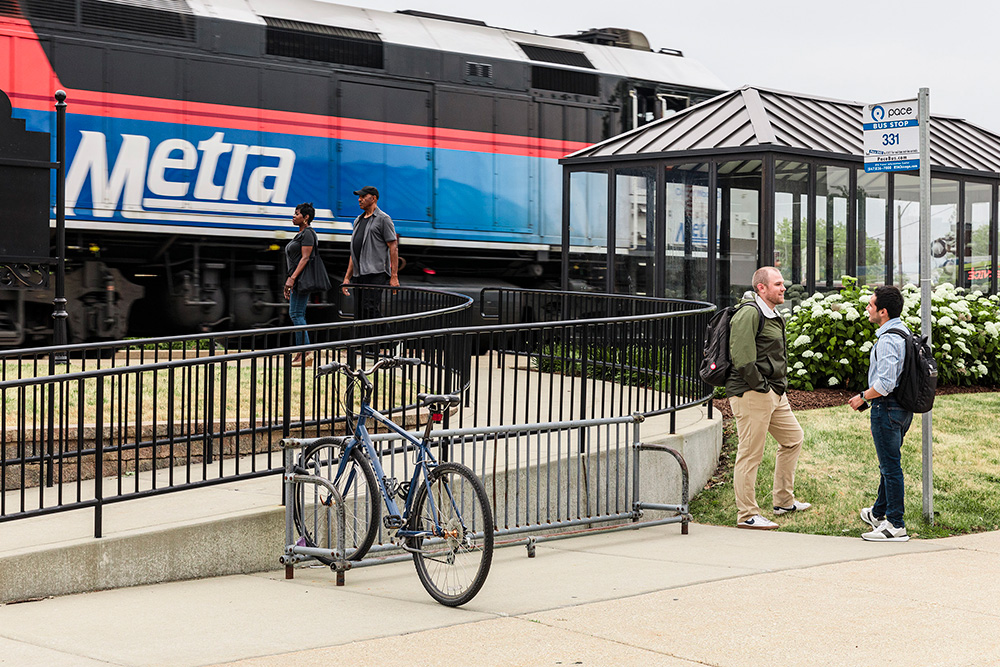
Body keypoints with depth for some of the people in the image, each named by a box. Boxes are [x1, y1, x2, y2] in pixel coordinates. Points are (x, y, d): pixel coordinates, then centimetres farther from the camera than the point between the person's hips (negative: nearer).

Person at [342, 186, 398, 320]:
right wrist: (347, 277, 18)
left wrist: (394, 277, -14)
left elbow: (393, 247, -6)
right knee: (359, 313, 4)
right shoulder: (358, 221, 23)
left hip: (376, 274, -8)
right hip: (358, 276, 8)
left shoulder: (383, 219, -1)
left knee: (369, 309, -20)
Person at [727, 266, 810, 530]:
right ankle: (746, 515, -1)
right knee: (750, 453, -6)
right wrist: (759, 386, -19)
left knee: (793, 437, 19)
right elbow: (742, 357, -23)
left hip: (774, 393, 11)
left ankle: (784, 501, 29)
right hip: (751, 393, -11)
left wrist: (780, 385, 18)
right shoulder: (749, 314, -15)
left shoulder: (773, 316, 18)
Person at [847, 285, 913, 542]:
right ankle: (878, 514, 36)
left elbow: (885, 383, -27)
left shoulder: (888, 340, -21)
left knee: (890, 466, -5)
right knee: (889, 464, 21)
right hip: (903, 407, 10)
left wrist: (863, 397, -12)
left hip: (887, 407, -10)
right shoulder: (904, 333, 11)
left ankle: (895, 525, -1)